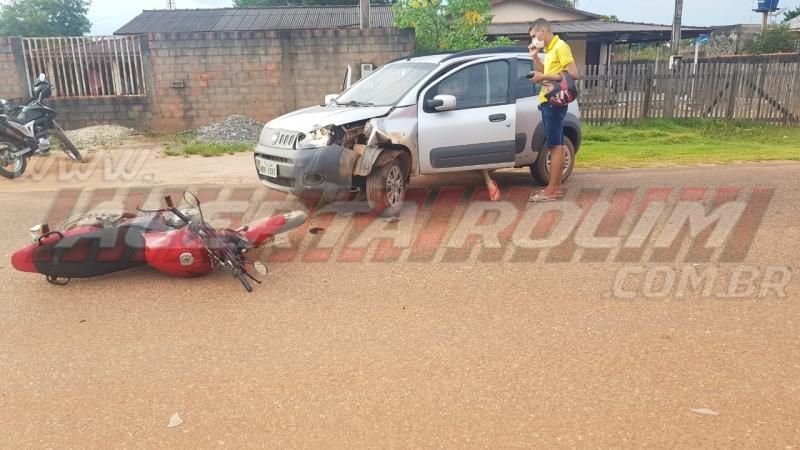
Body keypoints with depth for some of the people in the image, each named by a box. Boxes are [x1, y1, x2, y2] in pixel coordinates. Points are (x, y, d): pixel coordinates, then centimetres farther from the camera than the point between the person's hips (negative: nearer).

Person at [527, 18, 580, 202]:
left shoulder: (561, 46, -10)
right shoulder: (549, 50, 18)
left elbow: (574, 74, -17)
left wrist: (544, 77, -18)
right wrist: (535, 56, 12)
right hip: (548, 102, 10)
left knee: (555, 146, -9)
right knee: (556, 145, 11)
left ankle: (551, 190, -8)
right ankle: (556, 186, 16)